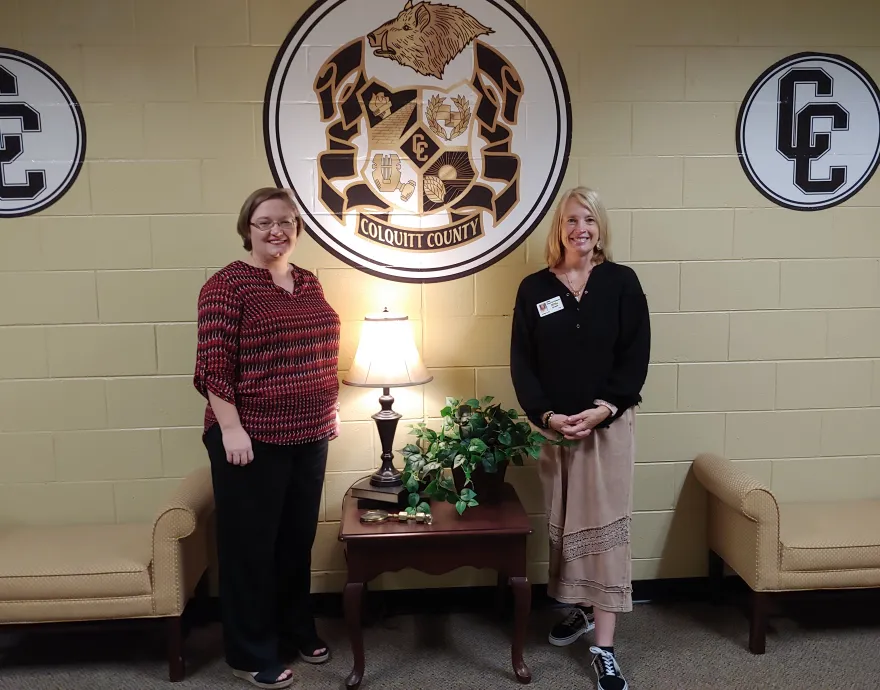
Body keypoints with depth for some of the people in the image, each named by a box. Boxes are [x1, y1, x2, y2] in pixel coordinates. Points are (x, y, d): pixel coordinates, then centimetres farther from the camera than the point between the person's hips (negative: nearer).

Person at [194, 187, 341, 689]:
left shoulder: (309, 283, 11)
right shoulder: (228, 285, -10)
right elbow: (213, 365, -14)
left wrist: (330, 413, 17)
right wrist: (231, 428, -19)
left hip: (309, 436, 7)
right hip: (253, 438, -6)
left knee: (298, 539, 18)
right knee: (251, 544, 7)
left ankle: (297, 631, 36)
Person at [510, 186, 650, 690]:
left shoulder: (622, 282, -1)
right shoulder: (534, 288, 3)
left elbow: (637, 355, -5)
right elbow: (522, 362, 0)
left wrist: (604, 409, -16)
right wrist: (547, 415, -12)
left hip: (609, 422, -2)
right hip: (552, 425, 2)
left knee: (604, 526, -2)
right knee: (563, 523, 12)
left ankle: (605, 648, 4)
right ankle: (582, 610, 34)